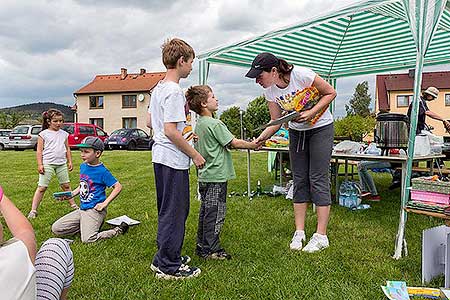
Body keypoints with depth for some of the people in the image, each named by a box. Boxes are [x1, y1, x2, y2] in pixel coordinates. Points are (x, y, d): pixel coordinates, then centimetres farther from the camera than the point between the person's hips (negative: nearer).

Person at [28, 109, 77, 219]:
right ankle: (33, 210, 3)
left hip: (62, 164, 4)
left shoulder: (64, 134, 10)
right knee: (42, 187, -3)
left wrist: (70, 161, 12)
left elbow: (67, 149, 16)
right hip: (47, 163, -4)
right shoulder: (43, 134, -2)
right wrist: (40, 164, -9)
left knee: (66, 185, 13)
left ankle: (73, 204, 25)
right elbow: (39, 150, -3)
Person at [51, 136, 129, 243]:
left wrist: (105, 203, -20)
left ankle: (119, 230, -2)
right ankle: (91, 225, 13)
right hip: (82, 209, 8)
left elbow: (118, 187, -15)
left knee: (87, 239, -23)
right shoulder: (83, 166, 8)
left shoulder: (102, 171, -15)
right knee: (56, 229, 7)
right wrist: (71, 194, 5)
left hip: (94, 210, -8)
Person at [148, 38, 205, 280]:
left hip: (160, 157, 10)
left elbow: (150, 121, 21)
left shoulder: (158, 88, 13)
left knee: (167, 209, 19)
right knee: (174, 211, 0)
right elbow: (171, 131, -22)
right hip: (174, 160, -10)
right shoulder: (174, 91, -17)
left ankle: (166, 256, 32)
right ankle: (168, 266, 12)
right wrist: (195, 155, -14)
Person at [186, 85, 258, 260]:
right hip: (217, 176, -9)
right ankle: (211, 250, 8)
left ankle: (202, 246, 25)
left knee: (205, 211, 16)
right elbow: (234, 143, -12)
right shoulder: (215, 124, -16)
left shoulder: (198, 124, 11)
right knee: (215, 213, 0)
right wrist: (253, 145, 0)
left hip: (204, 175, 9)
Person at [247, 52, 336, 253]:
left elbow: (330, 93, -15)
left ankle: (321, 236, 0)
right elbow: (276, 122, -5)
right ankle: (299, 232, 12)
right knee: (299, 180, 4)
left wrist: (311, 113, -27)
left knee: (318, 179, -8)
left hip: (320, 128, -5)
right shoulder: (269, 91, -10)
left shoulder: (302, 75, -27)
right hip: (296, 131, 5)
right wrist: (261, 138, -23)